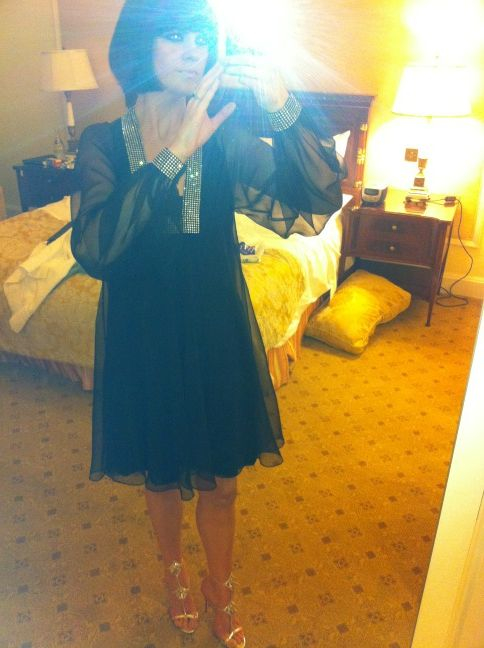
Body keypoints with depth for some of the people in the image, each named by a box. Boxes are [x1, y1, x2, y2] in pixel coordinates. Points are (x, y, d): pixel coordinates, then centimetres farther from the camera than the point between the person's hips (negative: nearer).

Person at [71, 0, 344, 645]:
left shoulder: (225, 138, -7)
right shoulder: (104, 143, -10)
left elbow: (320, 197, -18)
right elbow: (93, 250, -28)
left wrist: (284, 109, -32)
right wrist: (174, 154, -35)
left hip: (217, 333, 1)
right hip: (141, 338, 0)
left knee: (220, 482, 16)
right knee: (163, 477, 20)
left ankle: (220, 590, 46)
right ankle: (175, 568, 53)